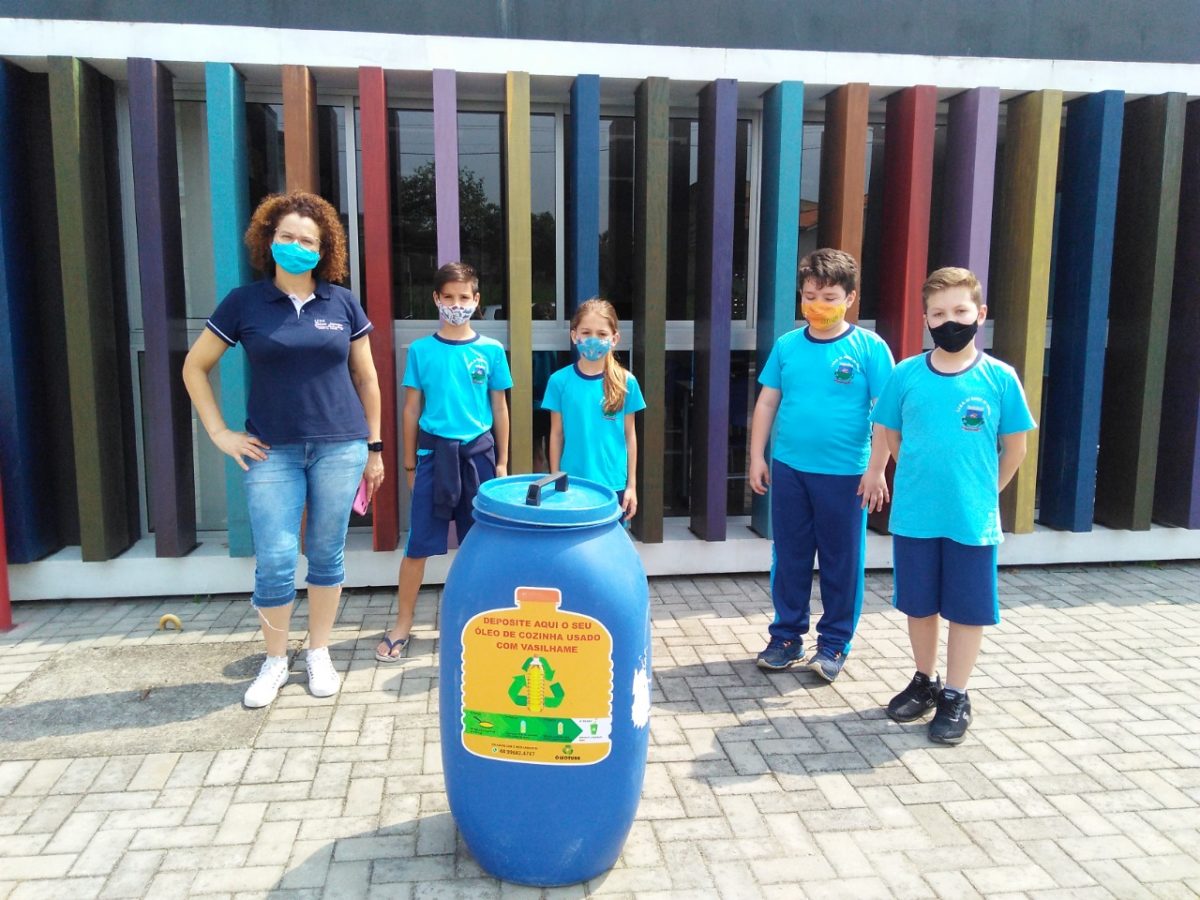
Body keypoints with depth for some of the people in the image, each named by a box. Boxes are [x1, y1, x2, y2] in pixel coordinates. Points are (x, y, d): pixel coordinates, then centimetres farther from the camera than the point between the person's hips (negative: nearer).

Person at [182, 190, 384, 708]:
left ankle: (319, 654, 26)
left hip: (339, 448, 1)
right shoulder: (245, 302, 1)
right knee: (274, 561, -1)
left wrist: (374, 446, 9)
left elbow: (366, 378, 10)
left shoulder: (342, 303, 4)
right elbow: (194, 367, 8)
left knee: (326, 554, 9)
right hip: (272, 451, -1)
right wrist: (219, 433, 1)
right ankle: (275, 661, 20)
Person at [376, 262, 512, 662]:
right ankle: (402, 626, 15)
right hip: (434, 452, 0)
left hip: (478, 453, 1)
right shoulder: (421, 349, 0)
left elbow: (499, 408, 6)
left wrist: (502, 462, 6)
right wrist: (410, 463, 5)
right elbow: (412, 408, 5)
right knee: (418, 543, 3)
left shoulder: (491, 350, 1)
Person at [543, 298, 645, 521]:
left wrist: (631, 484, 4)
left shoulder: (626, 382, -3)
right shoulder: (560, 380, -3)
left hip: (613, 486, 0)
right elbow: (557, 434, 3)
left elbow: (629, 434, 4)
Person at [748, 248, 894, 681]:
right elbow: (767, 403, 8)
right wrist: (757, 457, 5)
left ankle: (835, 643, 24)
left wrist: (876, 470, -9)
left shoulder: (869, 348, -6)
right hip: (788, 469, 3)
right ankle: (787, 636, 27)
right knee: (789, 557, 13)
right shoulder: (787, 345, 3)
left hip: (845, 474, -3)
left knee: (841, 561, 9)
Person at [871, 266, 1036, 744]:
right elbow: (890, 433, 9)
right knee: (919, 605, 15)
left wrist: (982, 491, 6)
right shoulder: (907, 374, -3)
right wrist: (920, 479, 11)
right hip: (914, 518, 2)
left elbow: (1015, 446, 2)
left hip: (973, 522, -2)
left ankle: (955, 697, 25)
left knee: (967, 610, 9)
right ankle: (925, 681, 35)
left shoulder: (999, 378, -7)